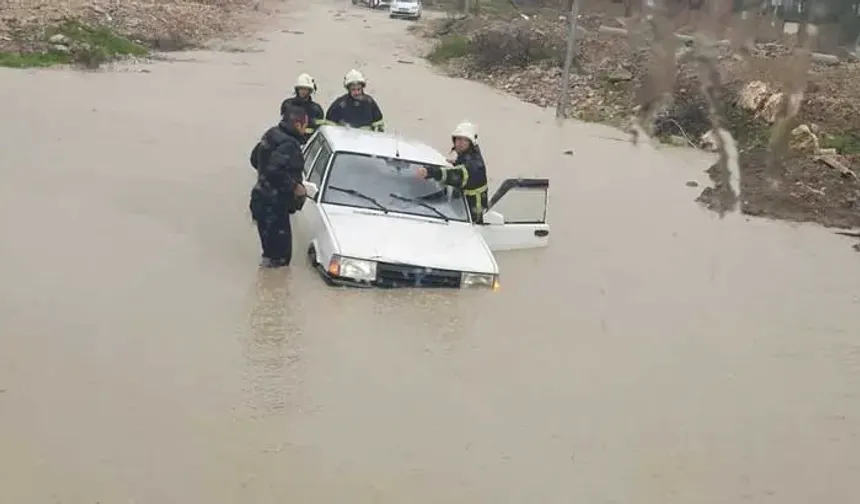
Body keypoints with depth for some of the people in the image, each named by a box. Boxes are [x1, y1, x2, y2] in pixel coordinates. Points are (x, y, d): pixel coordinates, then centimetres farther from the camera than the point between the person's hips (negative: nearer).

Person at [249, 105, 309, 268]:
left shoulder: (272, 134, 8)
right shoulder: (288, 145, -22)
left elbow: (255, 158, 19)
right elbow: (274, 171, -31)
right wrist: (295, 186, -20)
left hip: (263, 200, 10)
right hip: (274, 205, -10)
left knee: (271, 247, 21)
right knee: (280, 254, -6)